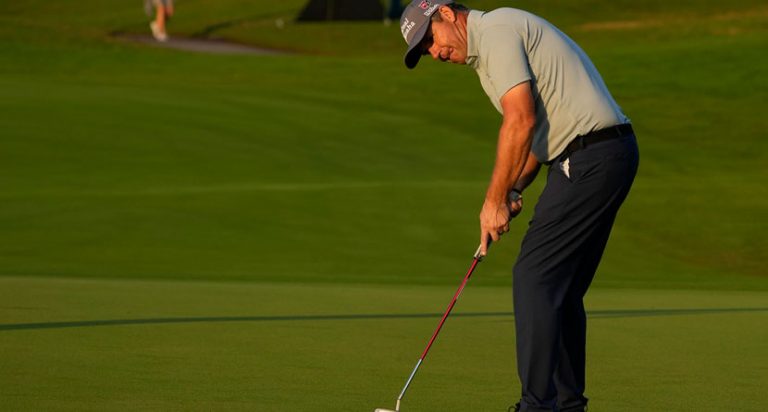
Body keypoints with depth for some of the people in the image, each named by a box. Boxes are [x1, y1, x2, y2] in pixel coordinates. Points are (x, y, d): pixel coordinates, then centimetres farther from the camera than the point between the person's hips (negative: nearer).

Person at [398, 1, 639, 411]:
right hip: (611, 152, 10)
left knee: (534, 277, -9)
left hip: (589, 158, -10)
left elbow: (521, 121, -17)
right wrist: (513, 190, 9)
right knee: (561, 283, 14)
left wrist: (495, 200, -10)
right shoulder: (489, 51, 23)